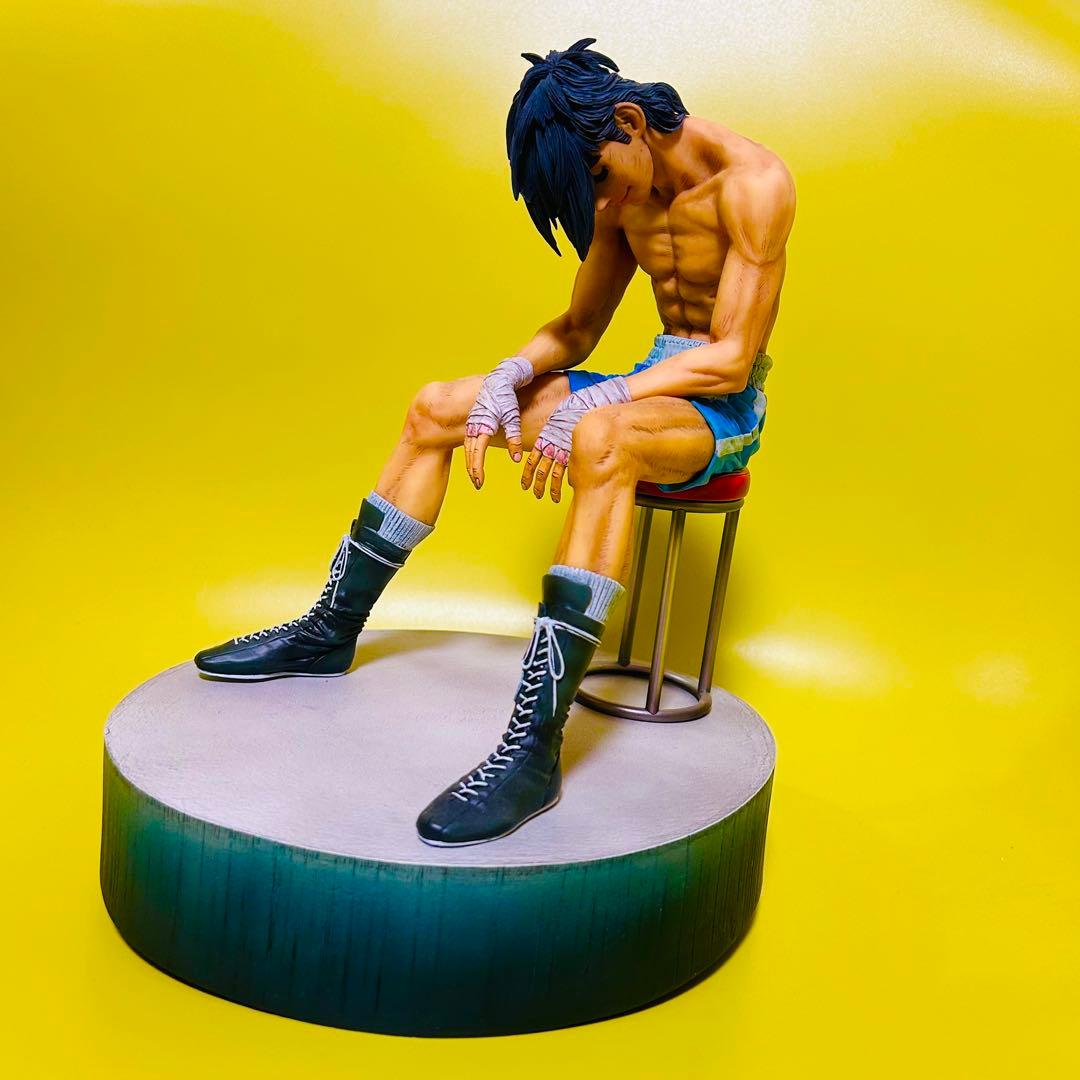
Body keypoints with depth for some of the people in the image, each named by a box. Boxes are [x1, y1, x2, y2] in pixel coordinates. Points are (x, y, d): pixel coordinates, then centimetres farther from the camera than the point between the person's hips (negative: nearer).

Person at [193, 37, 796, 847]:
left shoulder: (752, 183, -17)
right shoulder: (627, 195, 6)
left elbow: (731, 358, -21)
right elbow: (577, 326, 12)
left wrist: (591, 403, -28)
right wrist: (513, 374, -10)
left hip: (725, 408, -7)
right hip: (650, 384, 8)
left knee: (602, 442, -42)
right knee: (436, 409, 1)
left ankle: (534, 749, -45)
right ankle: (330, 633, 11)